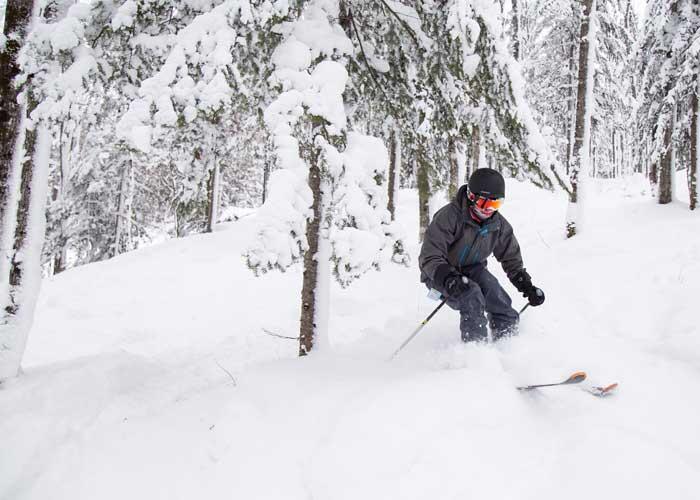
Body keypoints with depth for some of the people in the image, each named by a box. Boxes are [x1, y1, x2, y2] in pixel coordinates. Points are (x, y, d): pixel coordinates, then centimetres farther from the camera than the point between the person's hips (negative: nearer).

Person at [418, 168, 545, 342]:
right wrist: (448, 279, -46)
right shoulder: (449, 217, -26)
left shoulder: (500, 225, -6)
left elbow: (512, 259, 9)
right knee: (471, 295, -32)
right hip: (441, 274, -5)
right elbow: (430, 257, -29)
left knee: (502, 304, -15)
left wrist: (527, 287, -3)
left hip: (472, 270, 6)